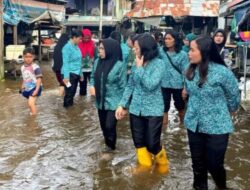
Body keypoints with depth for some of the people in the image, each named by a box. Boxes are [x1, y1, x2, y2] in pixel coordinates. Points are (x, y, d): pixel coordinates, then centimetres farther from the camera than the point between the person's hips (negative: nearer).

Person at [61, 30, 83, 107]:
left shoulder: (76, 46, 11)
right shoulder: (67, 47, -12)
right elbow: (65, 62, -16)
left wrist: (81, 73, 19)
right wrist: (66, 76, -21)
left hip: (76, 73, 8)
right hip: (70, 73, -8)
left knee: (73, 93, 16)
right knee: (69, 93, -2)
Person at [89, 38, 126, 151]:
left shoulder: (119, 65, -16)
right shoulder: (97, 62, -2)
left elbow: (123, 86, -11)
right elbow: (93, 77, 14)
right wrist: (92, 85, -8)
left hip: (113, 102, -5)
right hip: (100, 101, 5)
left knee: (110, 126, -6)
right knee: (103, 126, 16)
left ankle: (110, 148, 18)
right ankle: (108, 145, 38)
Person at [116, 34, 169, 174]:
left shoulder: (159, 64, -12)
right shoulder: (137, 64, 1)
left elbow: (150, 85, -23)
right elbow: (130, 86, 7)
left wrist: (140, 68, -16)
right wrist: (122, 105, 3)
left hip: (153, 110, -4)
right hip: (136, 109, 5)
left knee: (152, 144, 0)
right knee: (139, 142, 10)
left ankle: (163, 165, 29)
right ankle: (145, 166, 31)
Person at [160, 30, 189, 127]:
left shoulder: (182, 54, -5)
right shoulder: (161, 52, -1)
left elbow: (185, 71, -4)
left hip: (178, 85, 0)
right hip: (164, 84, 0)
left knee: (180, 106, 17)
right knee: (164, 107, 6)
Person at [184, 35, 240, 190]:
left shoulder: (222, 72, -20)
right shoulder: (191, 71, -3)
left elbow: (234, 96, -3)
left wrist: (230, 111, 13)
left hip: (217, 127, -4)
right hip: (194, 125, 4)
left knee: (214, 164, 8)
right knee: (198, 163, 15)